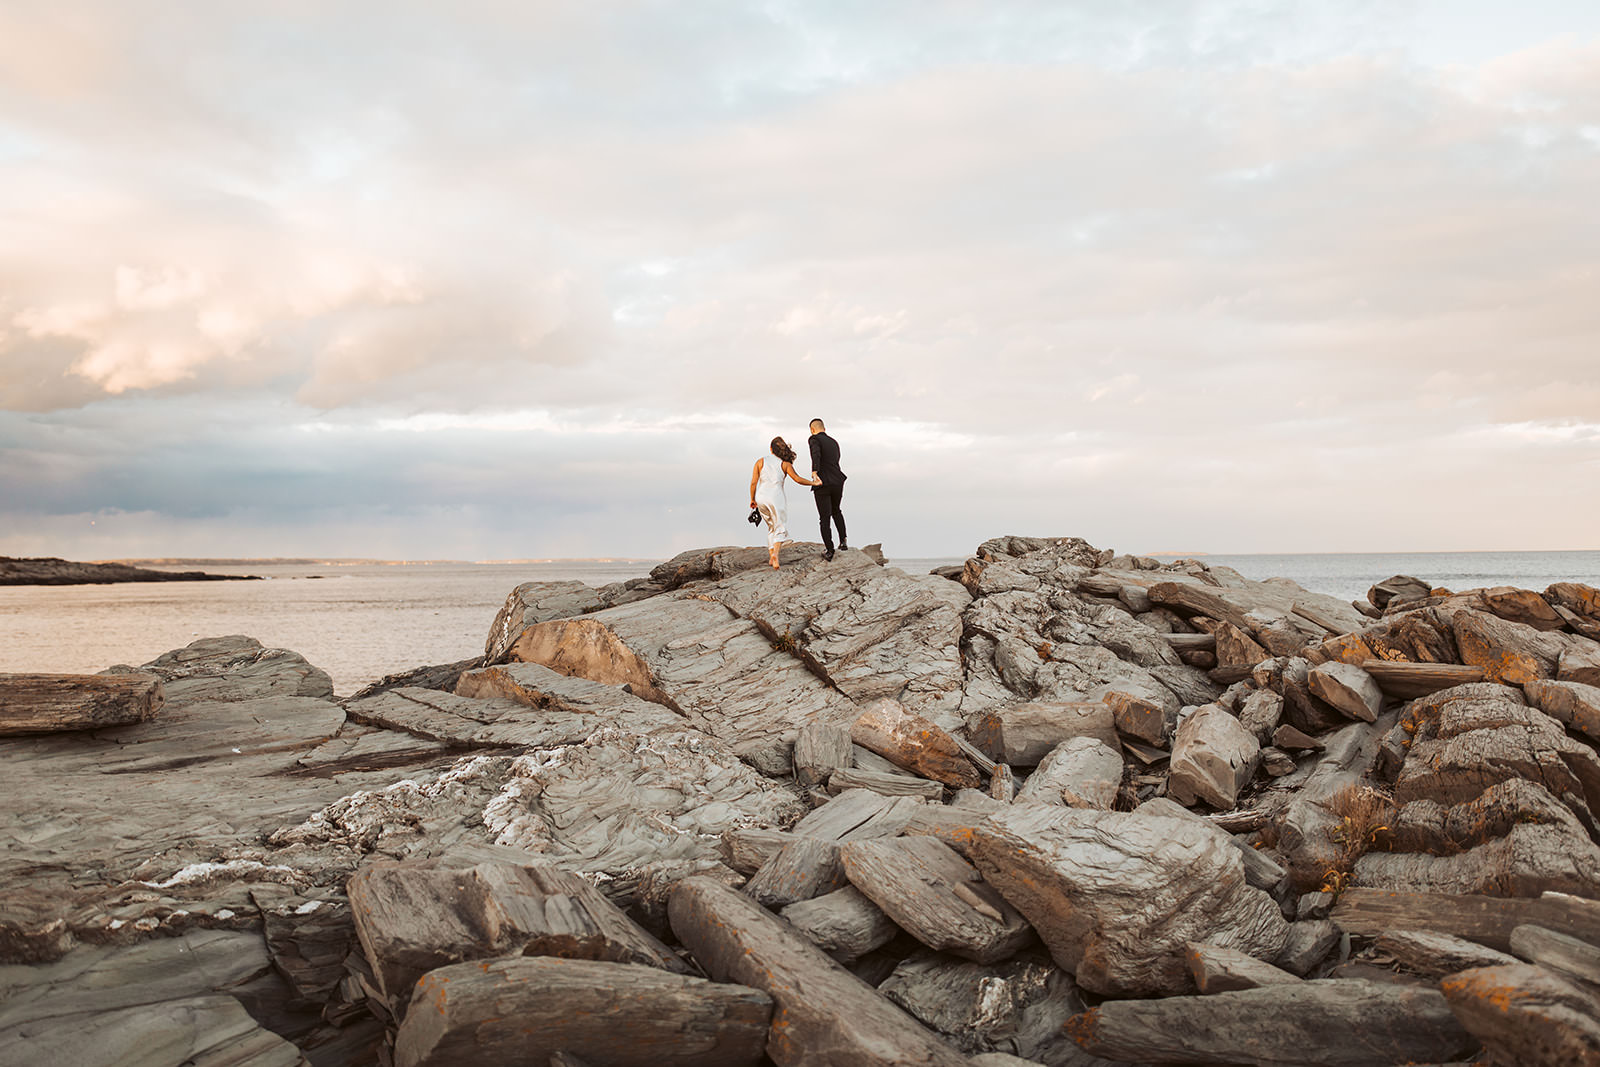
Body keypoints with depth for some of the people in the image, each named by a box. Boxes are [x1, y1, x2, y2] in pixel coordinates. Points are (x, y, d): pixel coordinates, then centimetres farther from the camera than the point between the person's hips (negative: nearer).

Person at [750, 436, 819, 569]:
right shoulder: (785, 464, 1)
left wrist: (752, 500, 14)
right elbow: (797, 479, -5)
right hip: (776, 497, -3)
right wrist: (813, 483, 9)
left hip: (761, 498, 3)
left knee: (772, 526, 21)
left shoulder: (760, 462, 6)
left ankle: (771, 556, 13)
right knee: (780, 529, 3)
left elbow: (753, 482, 3)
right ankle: (775, 553, -22)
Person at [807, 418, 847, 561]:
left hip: (822, 484, -5)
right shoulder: (834, 443, 16)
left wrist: (814, 474, -37)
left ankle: (829, 551, 7)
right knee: (836, 511, 29)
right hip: (838, 482, 5)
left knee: (825, 518, 5)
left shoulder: (814, 439, -4)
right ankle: (843, 541, 23)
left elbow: (816, 455, -25)